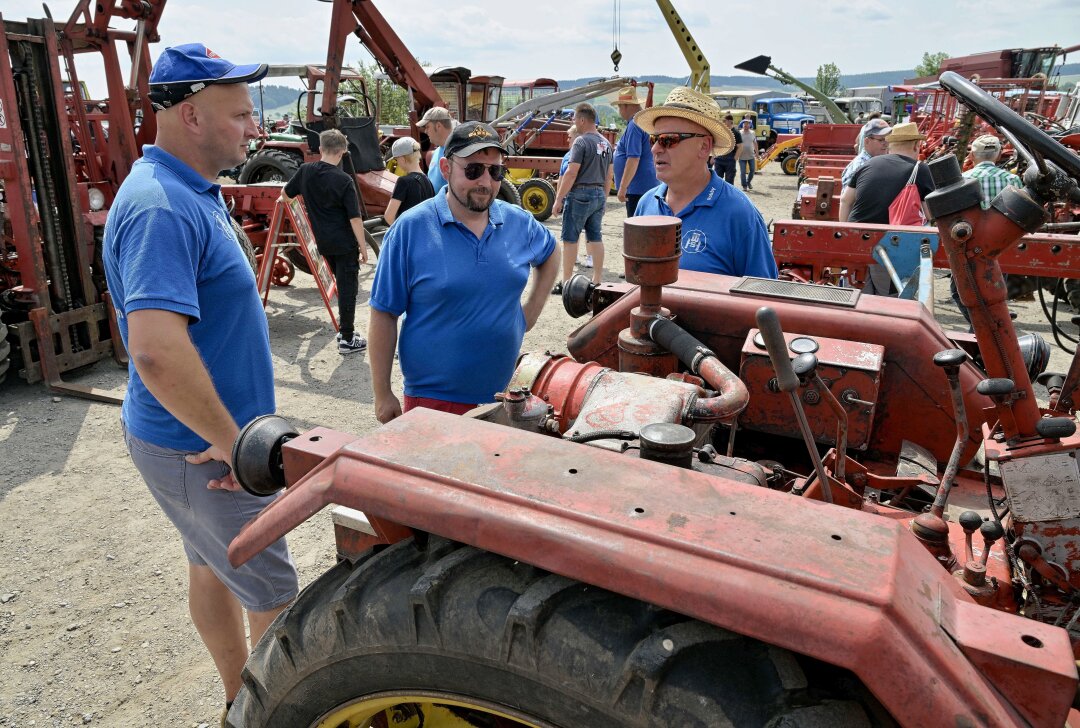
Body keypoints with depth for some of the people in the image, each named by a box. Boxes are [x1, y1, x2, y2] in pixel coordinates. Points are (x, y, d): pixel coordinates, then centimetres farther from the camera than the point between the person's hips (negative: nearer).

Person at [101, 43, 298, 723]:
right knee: (273, 595, 3)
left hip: (204, 437, 10)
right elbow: (157, 352, -36)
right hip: (197, 450, -10)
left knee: (213, 565, 23)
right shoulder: (161, 208, -25)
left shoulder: (190, 192, 8)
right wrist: (231, 442, -24)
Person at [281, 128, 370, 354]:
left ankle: (344, 329, 32)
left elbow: (285, 195, 15)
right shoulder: (343, 180, -15)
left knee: (343, 284, 23)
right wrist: (363, 246, -8)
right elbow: (355, 218, -16)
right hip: (345, 243, -6)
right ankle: (347, 340, 4)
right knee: (348, 288, 1)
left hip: (324, 242, 6)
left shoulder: (306, 171, 0)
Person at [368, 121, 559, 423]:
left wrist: (531, 311, 10)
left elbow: (549, 256, 24)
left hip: (504, 395, 4)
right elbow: (383, 315, -8)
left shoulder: (519, 223, 2)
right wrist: (383, 394, -7)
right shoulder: (409, 230, -11)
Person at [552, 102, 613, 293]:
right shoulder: (606, 143, 13)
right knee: (595, 237, 9)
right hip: (599, 194, 8)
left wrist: (558, 199, -14)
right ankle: (596, 282, 12)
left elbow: (571, 174, -17)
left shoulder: (581, 142, -12)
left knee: (570, 239, -1)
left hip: (580, 194, -8)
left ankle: (566, 283, 1)